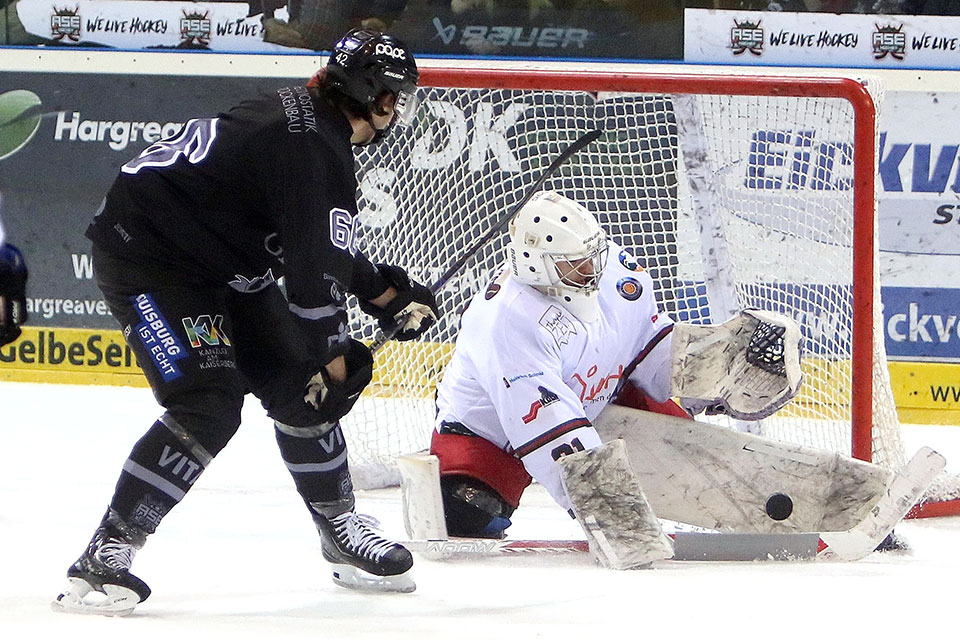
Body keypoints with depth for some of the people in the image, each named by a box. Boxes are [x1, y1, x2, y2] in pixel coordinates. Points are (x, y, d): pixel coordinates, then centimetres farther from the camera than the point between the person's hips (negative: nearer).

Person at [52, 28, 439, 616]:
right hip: (146, 256, -10)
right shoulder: (314, 148, -25)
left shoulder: (307, 118, 6)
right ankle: (105, 558, -20)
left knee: (295, 387, 11)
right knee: (208, 407, -22)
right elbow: (314, 277, -23)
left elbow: (324, 247, 21)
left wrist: (387, 295, 22)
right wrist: (335, 357, -13)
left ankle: (342, 533, 26)